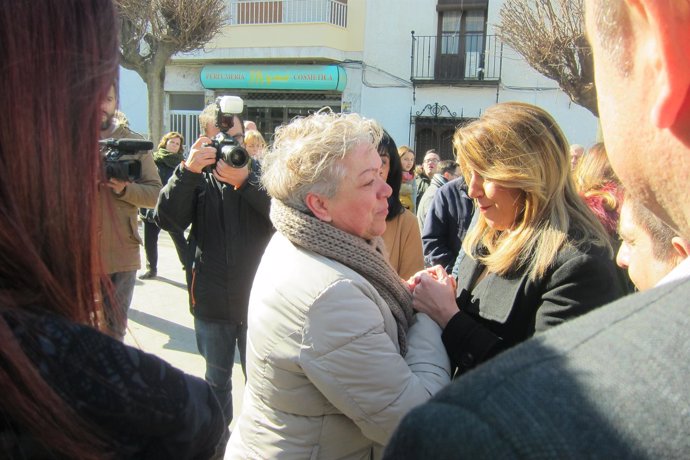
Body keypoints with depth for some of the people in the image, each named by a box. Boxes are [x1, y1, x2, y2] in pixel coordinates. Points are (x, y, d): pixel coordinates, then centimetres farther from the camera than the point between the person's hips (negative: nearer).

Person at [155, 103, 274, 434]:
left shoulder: (262, 173, -3)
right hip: (211, 303, 2)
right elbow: (168, 220, -14)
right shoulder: (197, 177, 1)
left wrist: (245, 180, -28)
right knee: (216, 380, 20)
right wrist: (188, 171, -25)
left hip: (257, 299, -2)